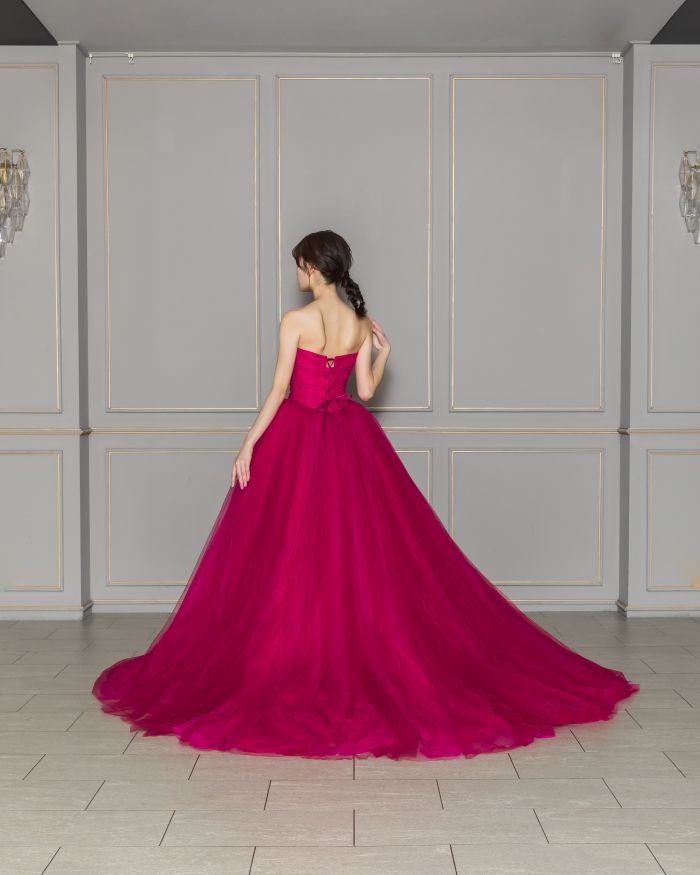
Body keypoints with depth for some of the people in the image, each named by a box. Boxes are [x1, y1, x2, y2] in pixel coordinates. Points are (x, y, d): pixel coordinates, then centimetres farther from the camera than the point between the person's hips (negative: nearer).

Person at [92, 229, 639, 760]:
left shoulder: (296, 321, -12)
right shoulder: (361, 322, 1)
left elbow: (279, 390, -13)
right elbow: (366, 391, 3)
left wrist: (249, 444, -9)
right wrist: (384, 352, 16)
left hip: (298, 438, -5)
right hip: (350, 440, 5)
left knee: (292, 555, 4)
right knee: (363, 550, 12)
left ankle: (302, 660, 11)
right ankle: (366, 658, 18)